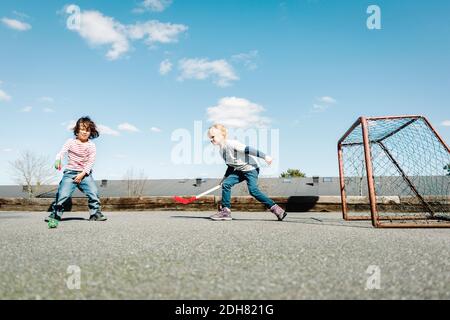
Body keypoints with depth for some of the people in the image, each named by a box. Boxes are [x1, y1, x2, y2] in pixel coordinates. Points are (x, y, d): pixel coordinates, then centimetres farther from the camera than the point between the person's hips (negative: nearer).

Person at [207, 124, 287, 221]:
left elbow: (248, 149, -21)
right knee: (226, 184, -7)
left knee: (253, 190, -20)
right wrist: (225, 177, 18)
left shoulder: (231, 144, -19)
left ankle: (275, 209, -10)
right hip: (239, 170, 9)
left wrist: (264, 156, -21)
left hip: (250, 168, -8)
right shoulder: (221, 150, 9)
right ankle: (225, 211, -2)